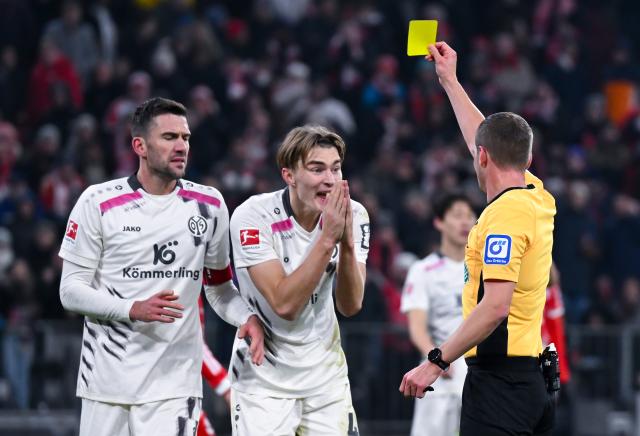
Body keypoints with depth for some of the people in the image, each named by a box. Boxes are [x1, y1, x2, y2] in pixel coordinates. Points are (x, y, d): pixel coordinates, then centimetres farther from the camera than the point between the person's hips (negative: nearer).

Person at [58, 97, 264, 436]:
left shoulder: (209, 205, 8)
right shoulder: (98, 202, -2)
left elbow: (219, 287, 17)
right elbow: (71, 290, -3)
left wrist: (248, 317, -4)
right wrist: (133, 309, -18)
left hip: (173, 382, 1)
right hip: (108, 379, -1)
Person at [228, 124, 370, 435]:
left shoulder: (353, 216, -6)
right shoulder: (253, 217, -18)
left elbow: (350, 306, -12)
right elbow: (284, 304, -26)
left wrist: (347, 242, -27)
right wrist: (327, 238, -30)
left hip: (325, 372, 4)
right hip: (265, 379, -4)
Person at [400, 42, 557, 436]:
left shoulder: (505, 214, -14)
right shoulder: (538, 200, 13)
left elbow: (496, 305, -22)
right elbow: (487, 138, 31)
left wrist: (437, 363, -20)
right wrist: (449, 81, 41)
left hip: (499, 381, -9)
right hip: (533, 380, 9)